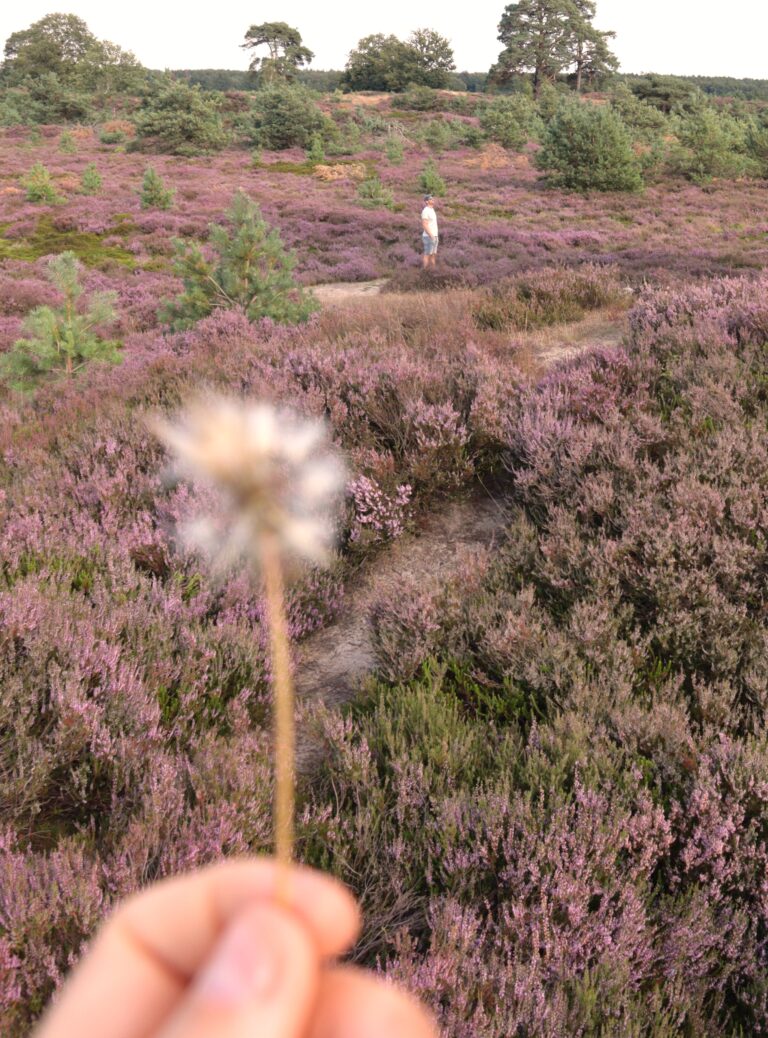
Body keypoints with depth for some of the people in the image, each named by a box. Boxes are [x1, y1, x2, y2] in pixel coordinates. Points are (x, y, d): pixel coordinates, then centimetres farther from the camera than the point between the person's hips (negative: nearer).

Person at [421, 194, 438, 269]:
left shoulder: (431, 210, 16)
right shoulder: (425, 211, -15)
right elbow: (424, 225, -21)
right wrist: (431, 236, -24)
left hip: (433, 236, 10)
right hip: (429, 237, -10)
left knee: (433, 255, 10)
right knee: (427, 255, -6)